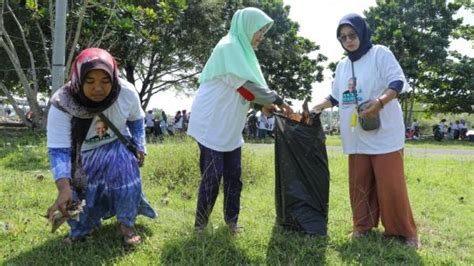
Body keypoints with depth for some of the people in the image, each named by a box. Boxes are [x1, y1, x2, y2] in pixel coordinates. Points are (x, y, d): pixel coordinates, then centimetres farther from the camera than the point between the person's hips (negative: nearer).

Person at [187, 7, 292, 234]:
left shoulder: (242, 51, 13)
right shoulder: (228, 48, -15)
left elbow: (246, 86, 16)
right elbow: (247, 85, -20)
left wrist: (265, 103, 0)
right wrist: (276, 100, -13)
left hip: (229, 128, 9)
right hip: (212, 125, -9)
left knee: (233, 174, 10)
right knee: (212, 176, -3)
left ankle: (231, 219, 23)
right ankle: (200, 224, 10)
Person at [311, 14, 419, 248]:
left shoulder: (380, 53, -2)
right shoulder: (342, 65, 16)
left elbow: (397, 81, -12)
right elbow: (335, 97, 23)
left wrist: (380, 102, -30)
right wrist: (314, 108, 10)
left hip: (384, 132, -6)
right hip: (356, 135, 6)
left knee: (390, 183, -5)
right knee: (359, 182, 8)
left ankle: (404, 231, 7)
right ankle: (363, 225, 21)